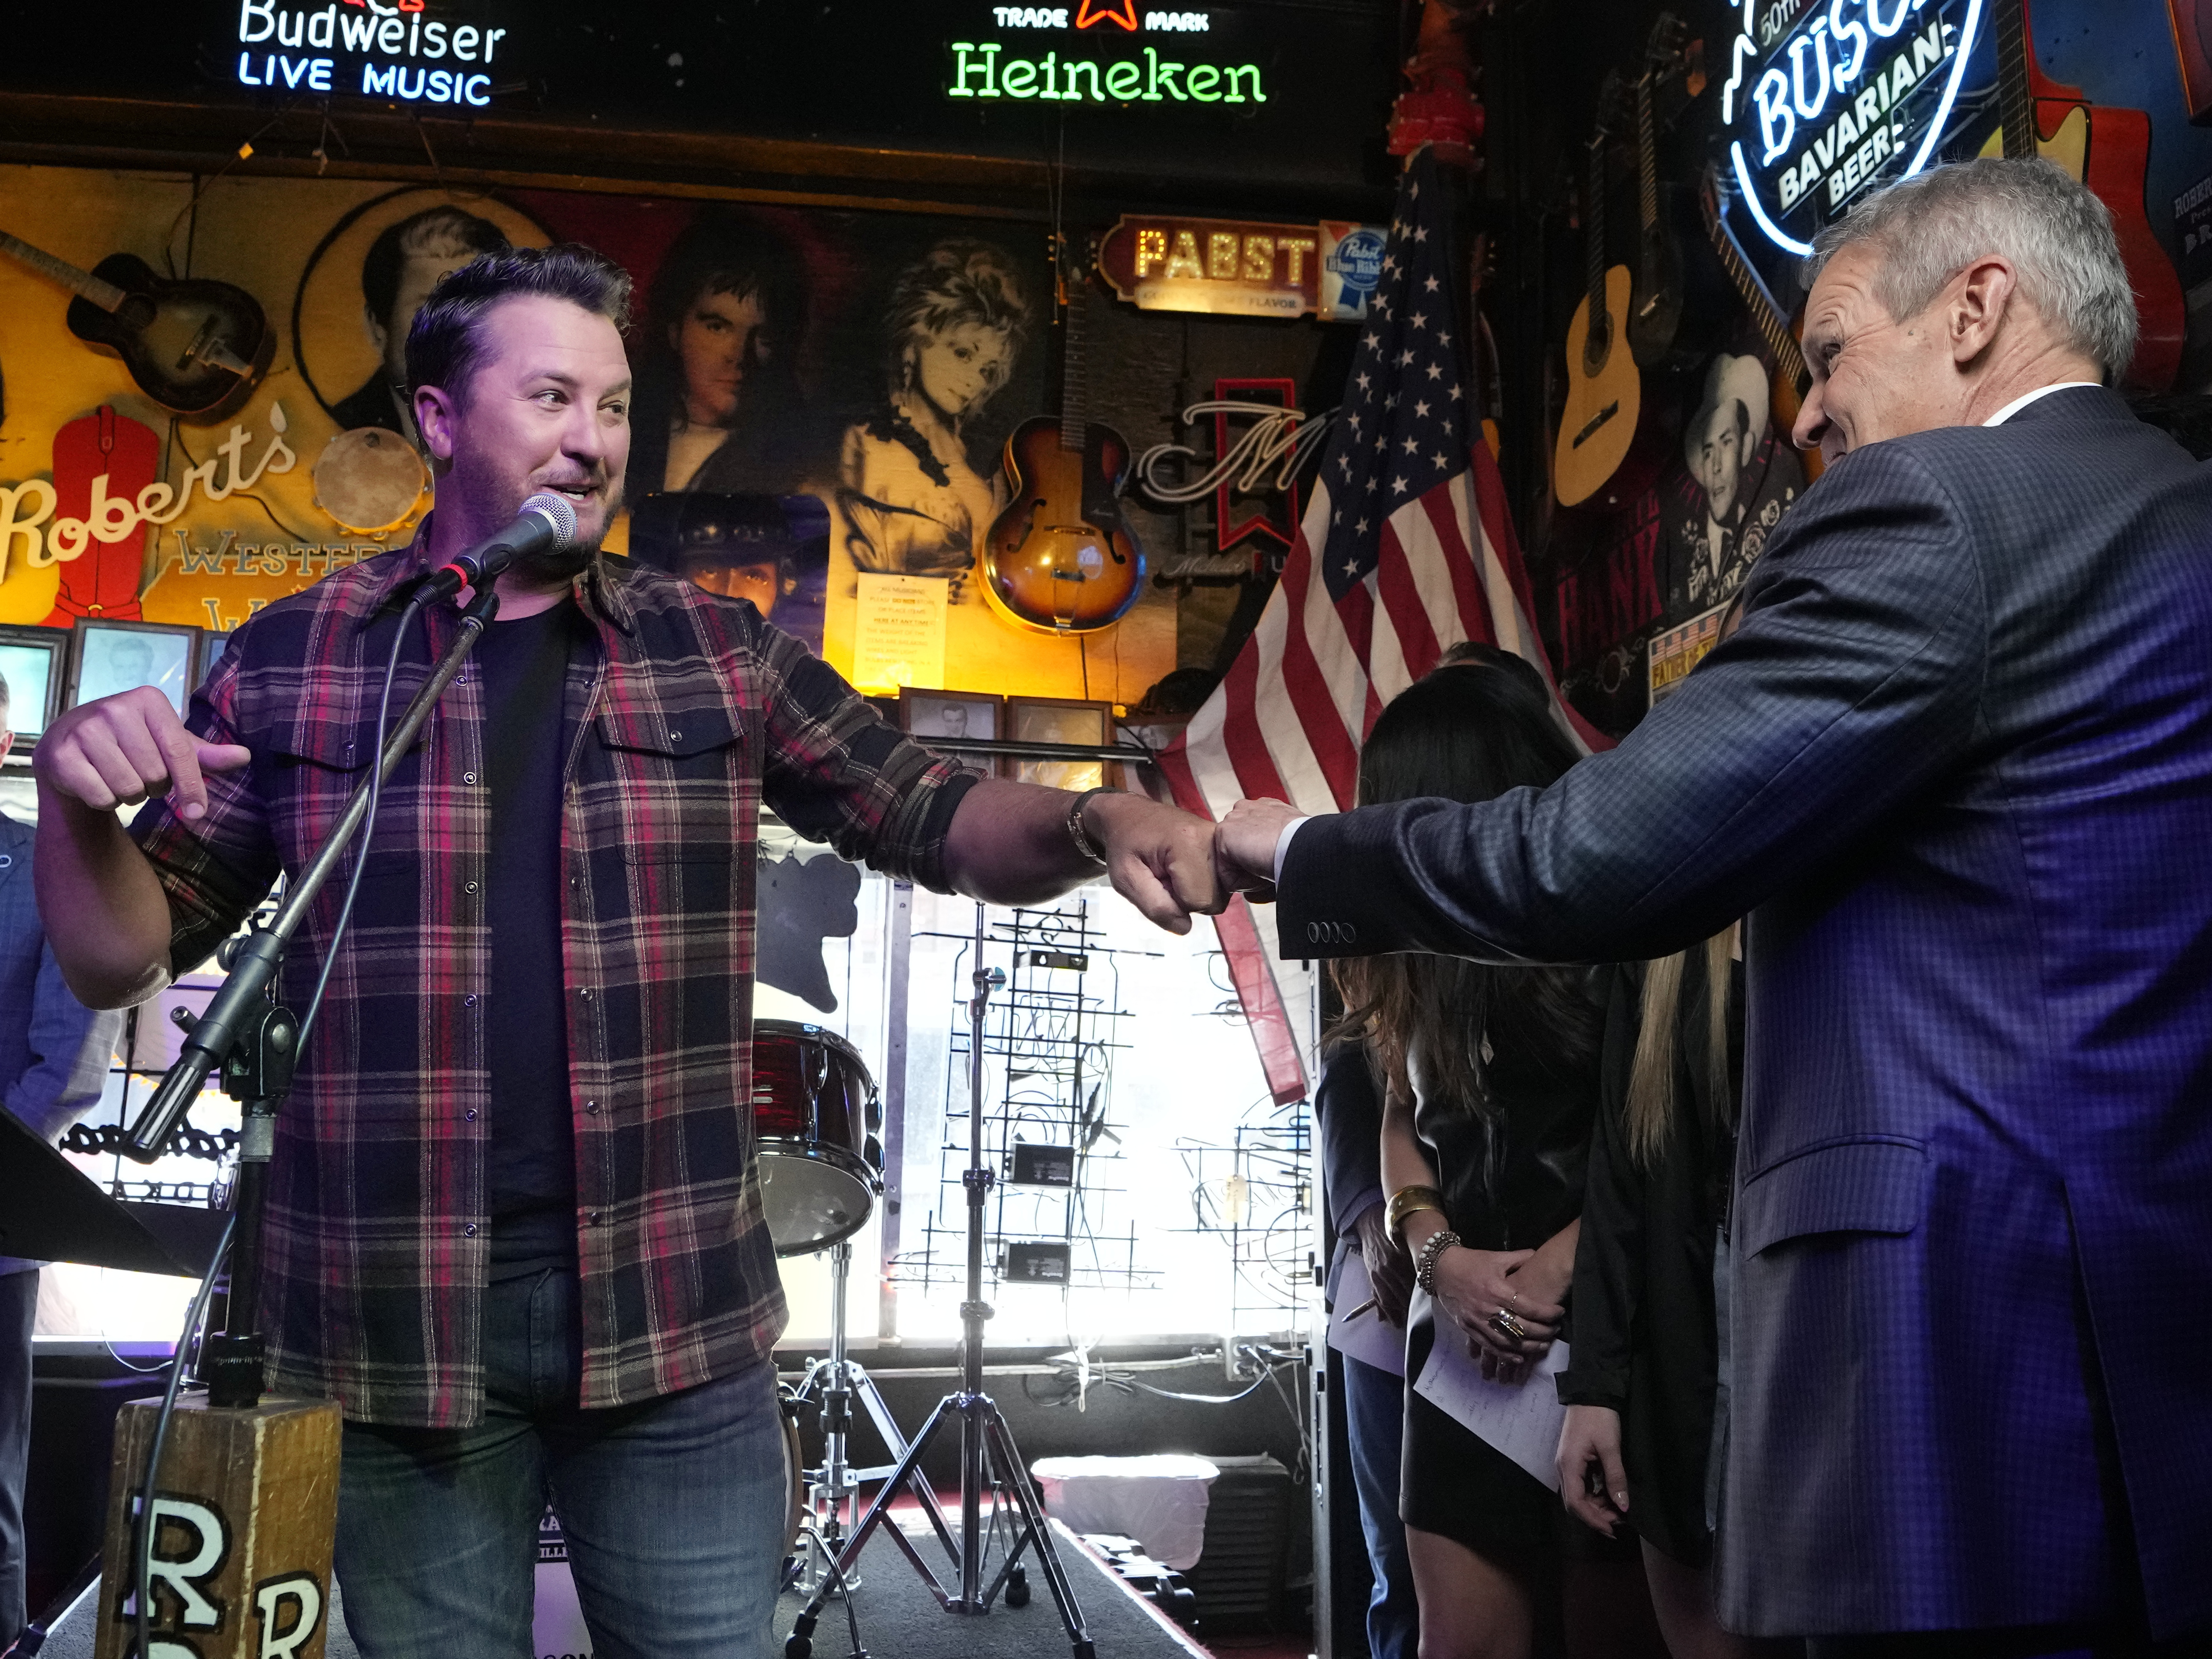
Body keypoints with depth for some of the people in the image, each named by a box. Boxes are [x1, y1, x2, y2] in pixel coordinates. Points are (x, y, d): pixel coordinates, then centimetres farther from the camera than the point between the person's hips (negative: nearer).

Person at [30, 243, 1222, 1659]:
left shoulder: (722, 653, 5)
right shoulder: (293, 660, 3)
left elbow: (942, 824, 6)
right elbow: (125, 956, 6)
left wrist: (1098, 824, -14)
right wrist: (77, 800, -16)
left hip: (674, 1312, 1)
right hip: (397, 1317, 0)